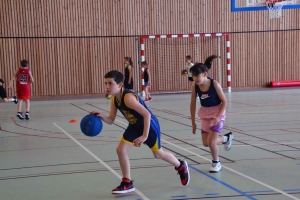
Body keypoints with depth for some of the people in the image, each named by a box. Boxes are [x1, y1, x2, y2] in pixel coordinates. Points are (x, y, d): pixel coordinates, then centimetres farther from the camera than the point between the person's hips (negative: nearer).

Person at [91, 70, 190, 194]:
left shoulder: (128, 97, -34)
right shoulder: (114, 99, -7)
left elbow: (147, 114, -36)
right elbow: (110, 120, -1)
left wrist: (145, 136, -35)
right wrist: (101, 117, -23)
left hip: (150, 125, -7)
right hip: (134, 126, 7)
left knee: (158, 154, 11)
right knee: (121, 150, -5)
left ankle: (181, 166, 40)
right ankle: (127, 183, 8)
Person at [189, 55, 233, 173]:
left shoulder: (214, 84, -26)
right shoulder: (194, 86, -15)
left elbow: (224, 101, -15)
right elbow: (193, 104, -4)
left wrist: (218, 117, -24)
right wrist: (193, 122, 0)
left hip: (217, 114, -5)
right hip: (205, 115, 5)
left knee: (211, 142, -13)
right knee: (206, 143, 8)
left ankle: (216, 163, 15)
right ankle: (226, 138, 36)